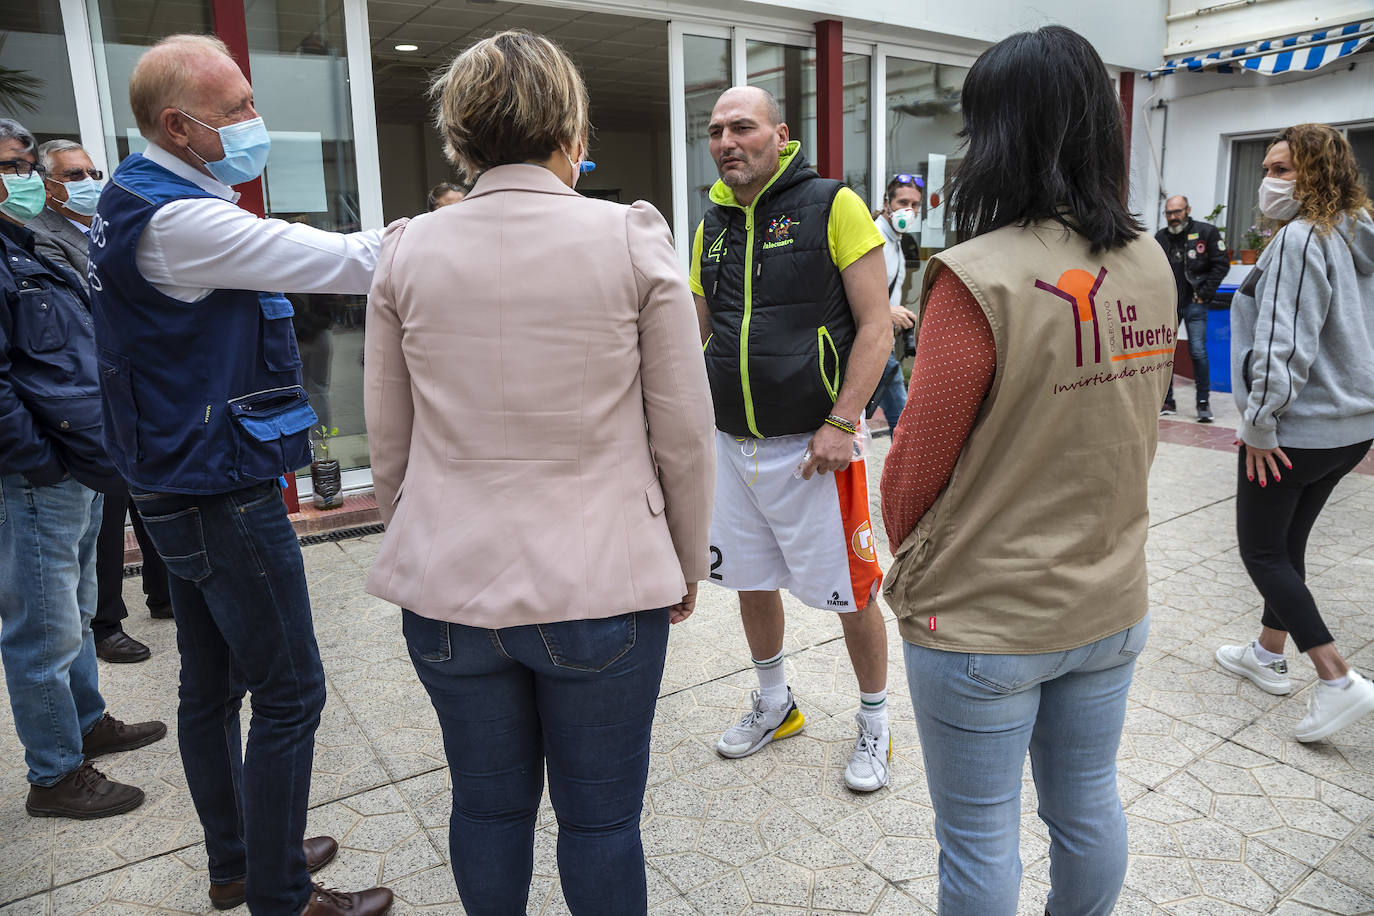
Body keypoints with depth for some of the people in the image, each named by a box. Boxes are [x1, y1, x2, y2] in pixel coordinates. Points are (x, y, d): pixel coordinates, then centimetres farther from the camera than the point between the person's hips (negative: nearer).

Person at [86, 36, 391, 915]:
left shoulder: (137, 201, 12)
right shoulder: (180, 221, -21)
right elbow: (344, 261, -22)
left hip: (182, 487, 10)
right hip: (226, 495, -10)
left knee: (212, 685, 19)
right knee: (290, 695, 0)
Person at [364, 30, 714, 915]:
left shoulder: (408, 250, 0)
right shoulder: (633, 238, -7)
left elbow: (389, 443, 6)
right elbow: (683, 434, -5)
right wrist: (686, 568, 8)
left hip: (449, 586, 3)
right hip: (601, 587, -2)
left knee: (489, 806, 21)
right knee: (601, 820, 15)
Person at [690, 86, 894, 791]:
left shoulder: (832, 206, -7)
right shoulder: (712, 227, 10)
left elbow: (876, 327, -10)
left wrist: (840, 424, -18)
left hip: (811, 445, -6)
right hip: (731, 442, 6)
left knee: (850, 592, 5)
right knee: (751, 579, 18)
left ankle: (874, 722, 28)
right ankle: (774, 704, 40)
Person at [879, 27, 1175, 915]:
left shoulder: (981, 277, -22)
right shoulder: (1151, 264, 0)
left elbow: (916, 465, -15)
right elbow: (1139, 429, 10)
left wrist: (908, 561, 3)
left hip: (984, 620, -6)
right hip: (1112, 602, 7)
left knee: (979, 840, 13)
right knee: (1089, 807, 24)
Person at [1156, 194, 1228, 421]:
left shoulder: (1206, 232, -2)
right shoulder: (1161, 237, 8)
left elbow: (1221, 264, -2)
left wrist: (1204, 294, -7)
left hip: (1194, 304, -4)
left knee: (1198, 352, -7)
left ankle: (1203, 403, 4)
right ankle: (1167, 402, 16)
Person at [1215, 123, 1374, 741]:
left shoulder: (1302, 238, -18)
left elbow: (1283, 344, -24)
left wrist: (1258, 423, -17)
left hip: (1296, 429, -9)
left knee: (1260, 549, 3)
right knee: (1288, 542, 20)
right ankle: (1269, 654, 33)